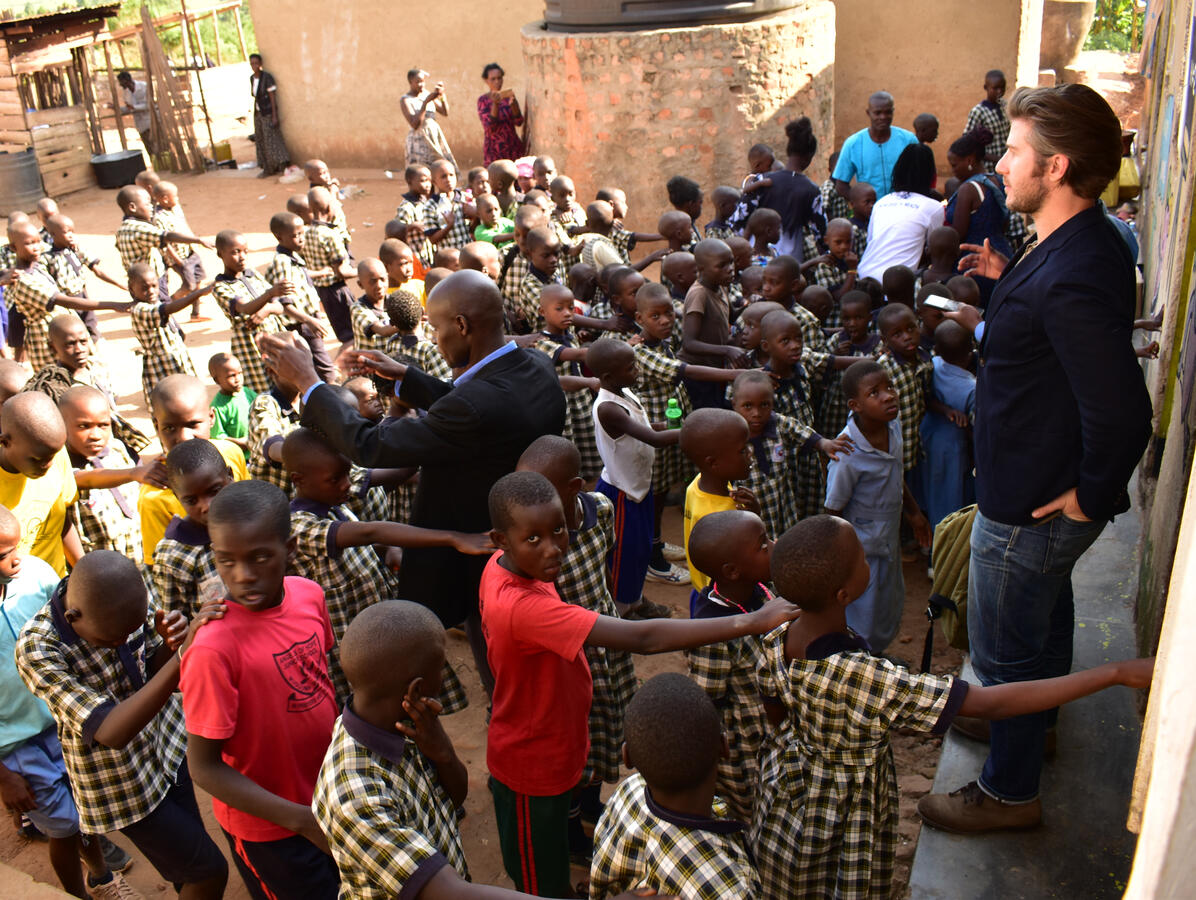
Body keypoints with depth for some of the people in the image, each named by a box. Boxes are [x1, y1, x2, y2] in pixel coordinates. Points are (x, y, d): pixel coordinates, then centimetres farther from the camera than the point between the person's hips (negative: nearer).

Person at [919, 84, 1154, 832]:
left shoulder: (1070, 276, -34)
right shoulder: (1082, 245, -1)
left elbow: (1123, 411, -36)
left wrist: (1090, 496, -22)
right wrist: (1010, 281, 6)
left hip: (1033, 506, -10)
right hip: (1043, 493, 10)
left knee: (1005, 650, 9)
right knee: (1046, 610, 30)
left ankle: (1010, 791, 30)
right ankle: (1035, 722, 55)